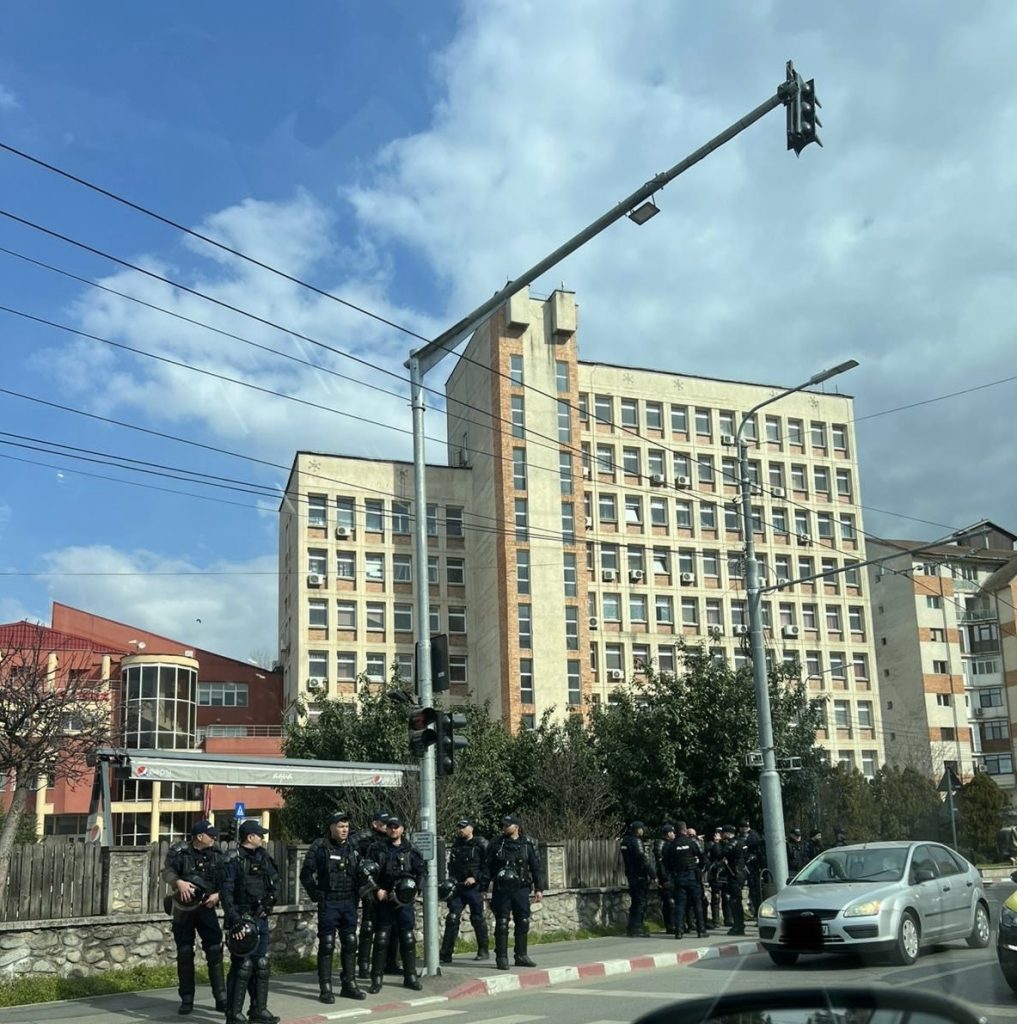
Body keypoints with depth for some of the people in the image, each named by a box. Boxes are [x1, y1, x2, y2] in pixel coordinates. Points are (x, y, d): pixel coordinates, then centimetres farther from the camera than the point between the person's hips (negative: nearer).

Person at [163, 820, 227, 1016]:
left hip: (206, 908, 2)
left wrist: (218, 894, -16)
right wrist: (179, 882, -37)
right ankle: (187, 999, 15)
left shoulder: (216, 855, 1)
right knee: (184, 954, 5)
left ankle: (221, 998, 4)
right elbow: (168, 871, -18)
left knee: (215, 951, -2)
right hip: (183, 909, -2)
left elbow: (225, 880, 2)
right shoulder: (179, 852, -7)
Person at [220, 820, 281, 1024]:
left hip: (261, 918, 8)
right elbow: (226, 892, -18)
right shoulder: (234, 861, -12)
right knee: (242, 966, -8)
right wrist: (234, 919, -25)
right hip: (243, 919, -8)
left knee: (261, 965, 12)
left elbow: (275, 880, 21)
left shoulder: (262, 857, 10)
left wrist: (270, 897, 4)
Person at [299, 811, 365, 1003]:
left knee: (350, 943, 10)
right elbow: (306, 874, -5)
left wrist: (356, 894, 10)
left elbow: (359, 873, 20)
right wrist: (316, 894, -7)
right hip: (329, 903, -5)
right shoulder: (320, 847, -6)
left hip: (349, 903, 5)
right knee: (327, 945, -2)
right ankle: (325, 988, 3)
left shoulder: (352, 848, 10)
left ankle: (349, 984, 20)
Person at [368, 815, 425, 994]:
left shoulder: (411, 850, 6)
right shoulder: (379, 850, 4)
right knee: (381, 939, -2)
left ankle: (410, 977, 14)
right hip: (384, 900, -1)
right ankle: (377, 978, 5)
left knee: (408, 939, 4)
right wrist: (377, 890, -8)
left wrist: (415, 890, -5)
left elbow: (420, 872, 6)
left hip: (405, 901, 1)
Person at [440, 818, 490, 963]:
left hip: (474, 888, -5)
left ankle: (483, 951, 16)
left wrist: (475, 878, -17)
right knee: (452, 918, -2)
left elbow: (487, 866, -8)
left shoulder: (481, 845, -4)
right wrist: (451, 880, 10)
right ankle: (445, 954, -2)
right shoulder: (456, 845, 14)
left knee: (478, 919, 3)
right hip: (458, 888, 5)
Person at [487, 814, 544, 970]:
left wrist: (538, 888, 2)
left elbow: (535, 867, 6)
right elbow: (488, 868, 5)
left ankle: (521, 956, 17)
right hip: (502, 891, -1)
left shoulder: (527, 844, 4)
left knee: (523, 923, 5)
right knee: (502, 924, -2)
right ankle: (501, 958, 3)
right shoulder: (496, 845, 2)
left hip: (521, 889, 2)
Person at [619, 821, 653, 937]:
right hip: (640, 876, -9)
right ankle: (637, 928, -4)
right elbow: (644, 859, -19)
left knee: (634, 901, 15)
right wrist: (652, 874, -14)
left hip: (631, 875, 9)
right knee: (641, 902, -4)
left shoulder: (625, 841, 13)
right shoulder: (636, 841, -15)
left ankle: (631, 928, 18)